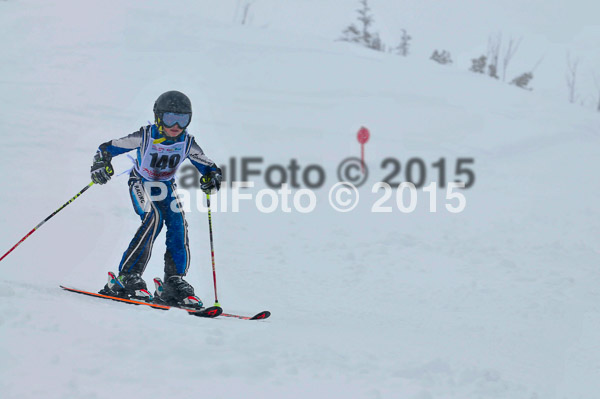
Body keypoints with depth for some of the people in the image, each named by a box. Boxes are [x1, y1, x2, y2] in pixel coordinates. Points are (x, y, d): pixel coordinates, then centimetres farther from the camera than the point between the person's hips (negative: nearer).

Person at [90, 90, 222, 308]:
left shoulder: (187, 143, -13)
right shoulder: (145, 136, -22)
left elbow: (208, 167, -1)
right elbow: (108, 147, -14)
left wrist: (211, 177, -24)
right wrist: (102, 164, -33)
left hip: (166, 187, 4)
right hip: (141, 184, -4)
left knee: (178, 224, -17)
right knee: (153, 218, -29)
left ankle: (173, 284, -7)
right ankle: (126, 277, -28)